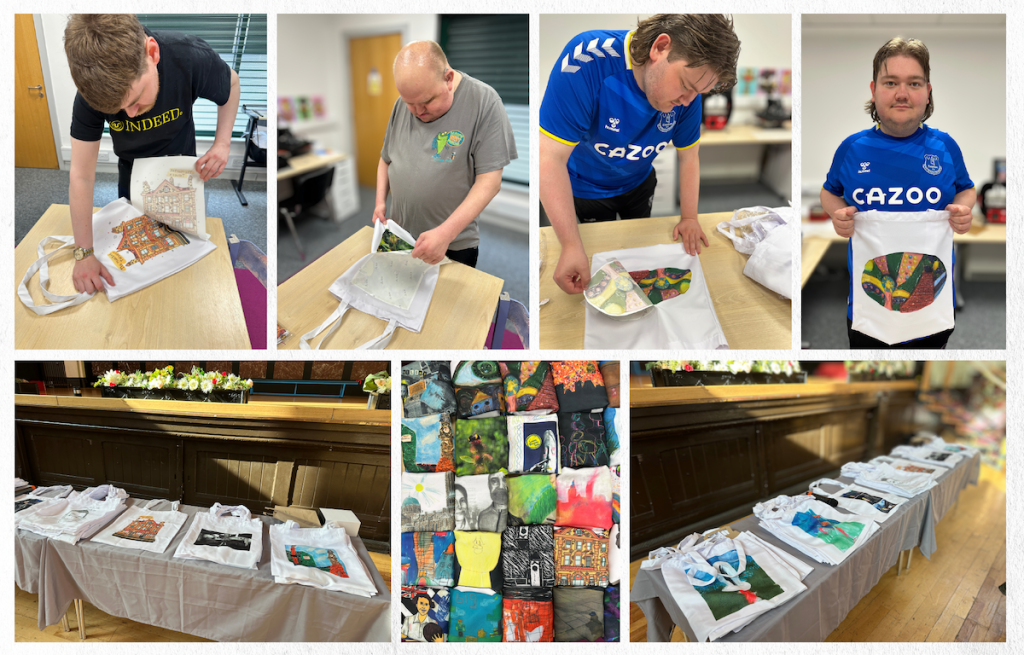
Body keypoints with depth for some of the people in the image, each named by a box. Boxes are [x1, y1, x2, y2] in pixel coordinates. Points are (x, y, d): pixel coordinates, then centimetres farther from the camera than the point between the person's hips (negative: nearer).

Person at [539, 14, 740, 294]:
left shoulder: (690, 83, -25)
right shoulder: (587, 58, -42)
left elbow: (688, 156, -8)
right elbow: (551, 157, -41)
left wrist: (689, 218, -13)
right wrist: (571, 247, -41)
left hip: (639, 184, 4)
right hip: (586, 189, -4)